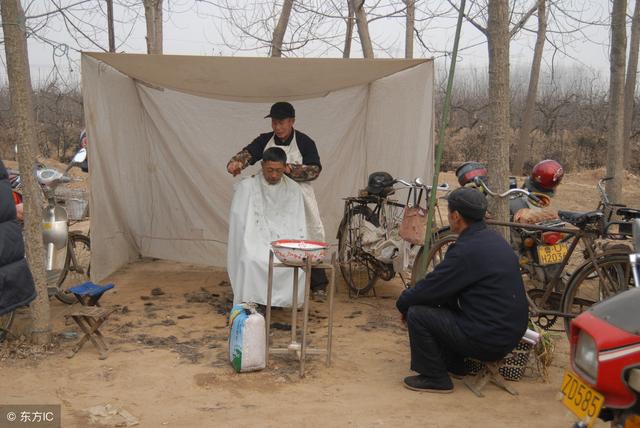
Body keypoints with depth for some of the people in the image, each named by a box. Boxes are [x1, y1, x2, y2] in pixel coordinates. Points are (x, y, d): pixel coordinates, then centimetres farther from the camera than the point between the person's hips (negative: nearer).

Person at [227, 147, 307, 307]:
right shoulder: (246, 187, -1)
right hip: (256, 241, -2)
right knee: (250, 260, -36)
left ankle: (282, 299, -10)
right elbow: (239, 224, -2)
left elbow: (300, 227, 9)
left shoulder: (294, 189, 8)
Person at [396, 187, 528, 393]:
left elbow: (430, 288, -15)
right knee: (443, 303, 22)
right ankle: (454, 364, 29)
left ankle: (435, 378, 3)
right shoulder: (493, 239, 9)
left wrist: (403, 303, 5)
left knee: (417, 313, -7)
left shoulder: (467, 250, -21)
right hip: (511, 332, 9)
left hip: (489, 341, -9)